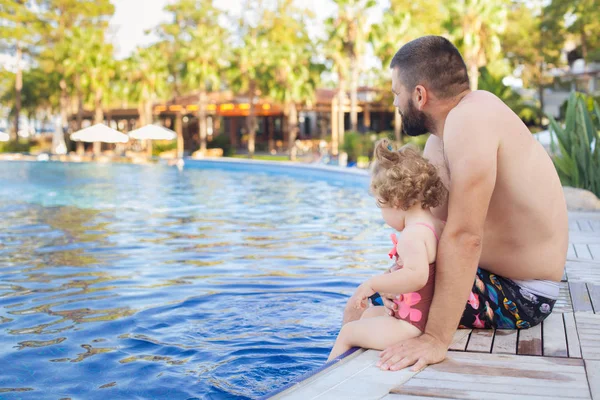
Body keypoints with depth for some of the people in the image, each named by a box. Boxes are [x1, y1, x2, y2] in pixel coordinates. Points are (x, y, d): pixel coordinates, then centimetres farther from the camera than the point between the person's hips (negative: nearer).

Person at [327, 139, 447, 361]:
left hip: (413, 326, -11)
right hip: (431, 317, 11)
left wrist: (372, 284, -28)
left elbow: (416, 276, -38)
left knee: (347, 333, 4)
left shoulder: (412, 234, -24)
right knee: (369, 313, 30)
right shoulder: (440, 226, 6)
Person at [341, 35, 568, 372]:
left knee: (359, 313, -10)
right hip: (498, 278, 9)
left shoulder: (470, 116, -25)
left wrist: (436, 339, -34)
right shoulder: (438, 139, 6)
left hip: (519, 295, -9)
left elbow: (463, 236, -32)